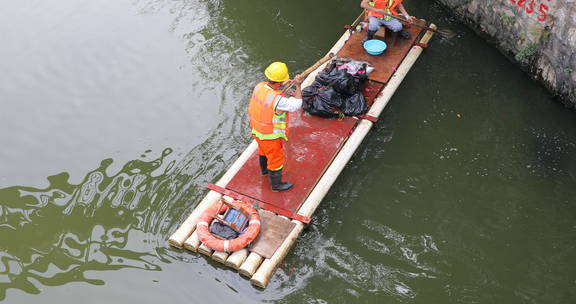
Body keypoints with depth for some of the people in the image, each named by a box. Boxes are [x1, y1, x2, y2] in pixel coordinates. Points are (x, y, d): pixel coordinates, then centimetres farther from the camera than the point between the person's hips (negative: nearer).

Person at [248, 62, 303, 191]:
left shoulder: (259, 86, -16)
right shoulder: (278, 99, -38)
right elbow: (297, 104, -25)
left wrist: (283, 85, -3)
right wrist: (298, 86, -16)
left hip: (257, 130, 7)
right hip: (271, 136, -7)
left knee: (263, 150, 35)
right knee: (276, 159, 17)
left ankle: (264, 169, 63)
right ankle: (276, 184, 39)